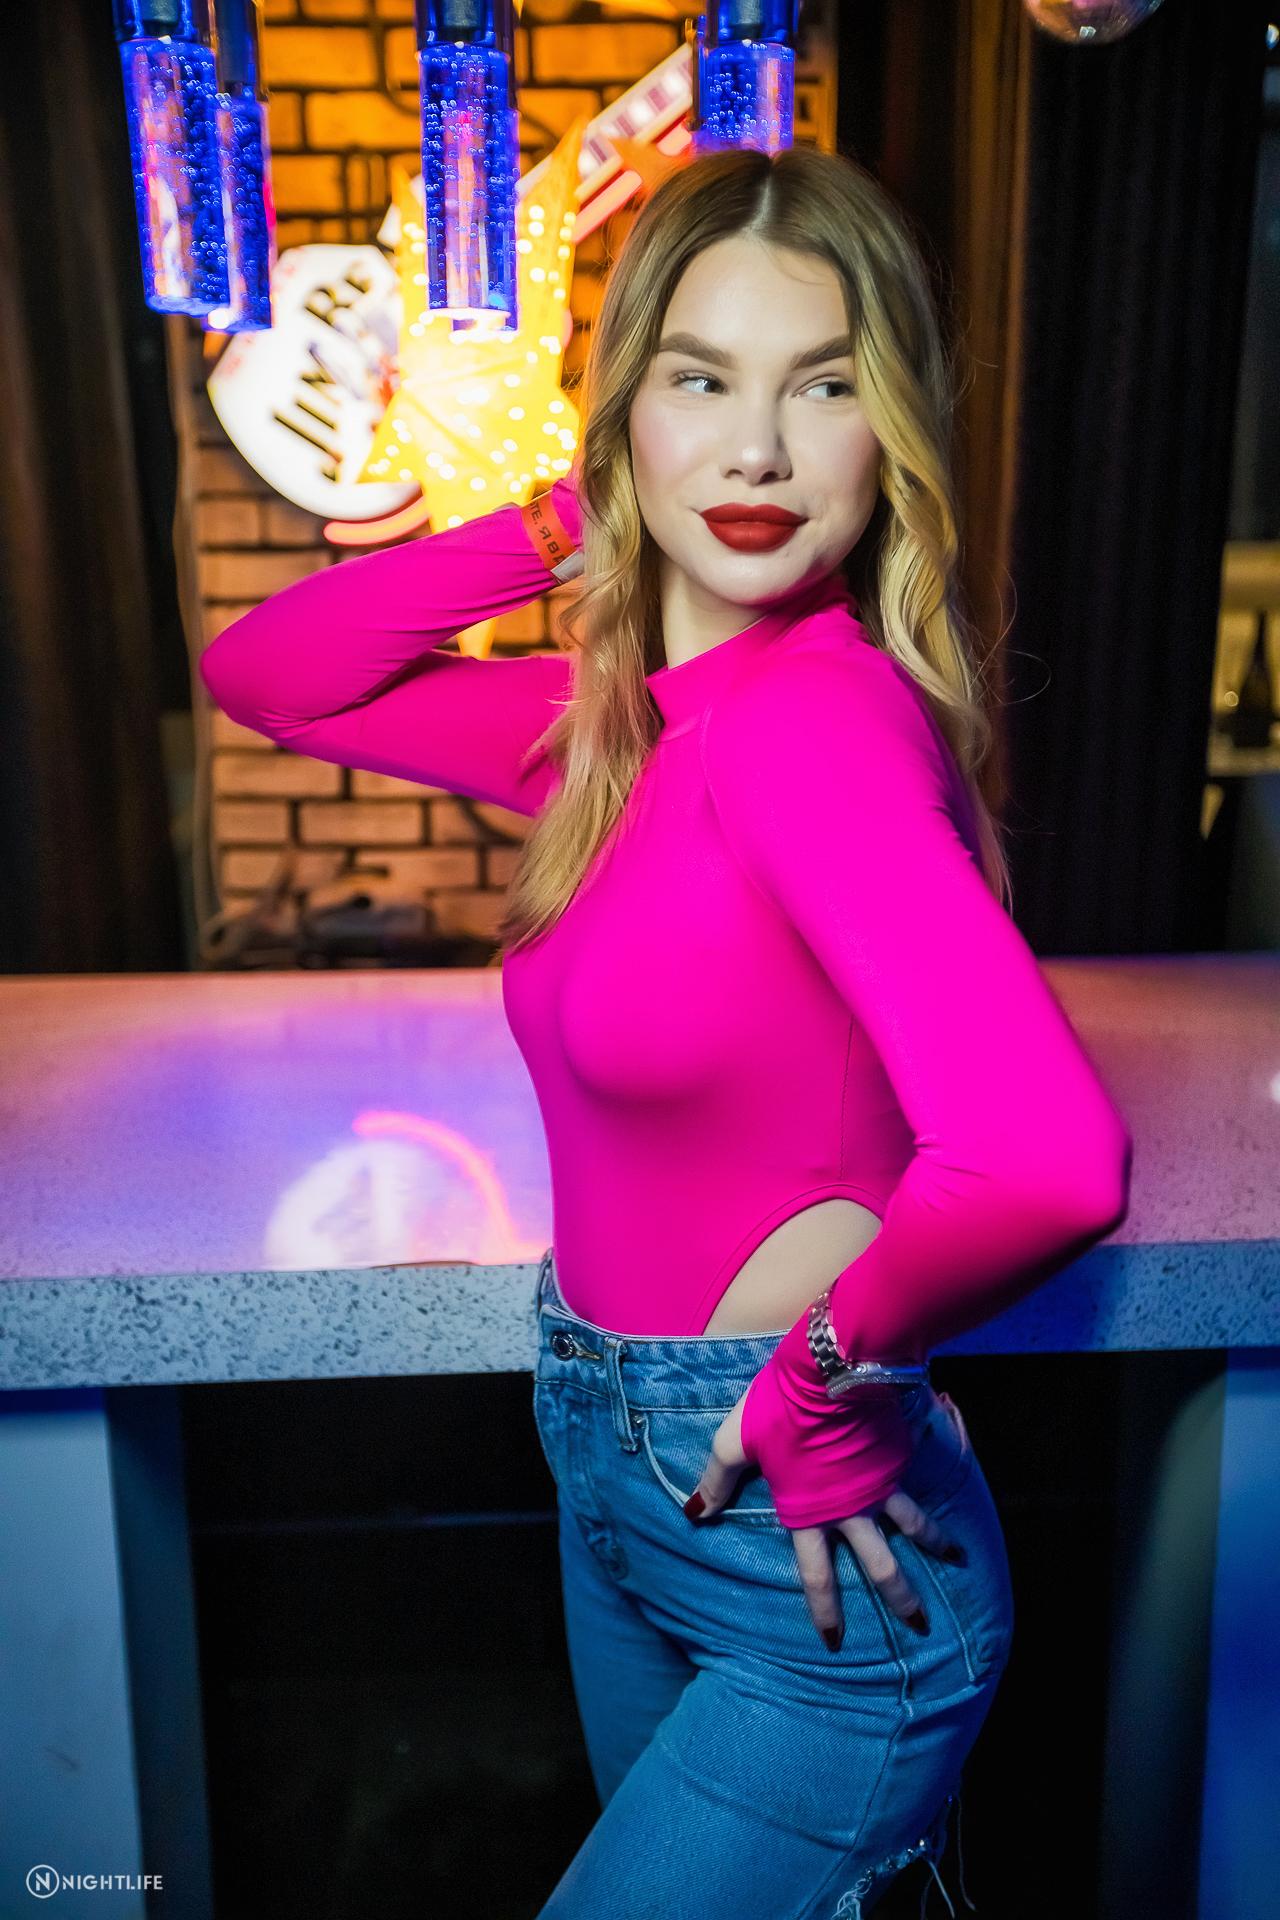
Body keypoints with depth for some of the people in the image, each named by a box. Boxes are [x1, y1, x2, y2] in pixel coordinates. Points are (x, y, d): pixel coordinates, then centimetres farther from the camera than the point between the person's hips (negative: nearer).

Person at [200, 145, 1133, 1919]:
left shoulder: (825, 716, -25)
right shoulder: (613, 724, -1)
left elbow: (1046, 1162, -40)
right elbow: (265, 676, 7)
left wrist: (831, 1372, -21)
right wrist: (559, 527, -5)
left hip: (806, 1550, -8)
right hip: (621, 1497, 8)